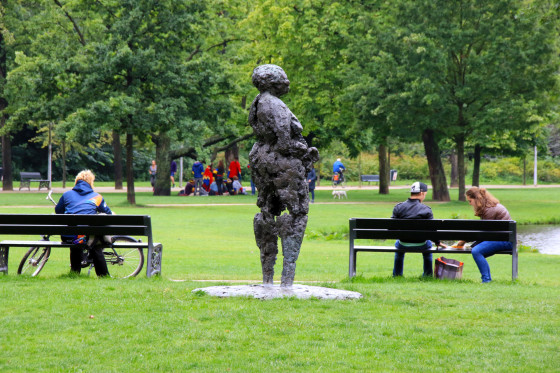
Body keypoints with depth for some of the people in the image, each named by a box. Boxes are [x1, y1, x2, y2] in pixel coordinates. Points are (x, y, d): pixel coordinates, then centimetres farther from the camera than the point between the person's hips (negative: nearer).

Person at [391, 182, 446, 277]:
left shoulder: (398, 207, -8)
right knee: (428, 244, 36)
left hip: (403, 244, 1)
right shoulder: (426, 210, -14)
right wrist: (438, 243, 6)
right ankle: (427, 275, 40)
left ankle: (396, 275, 45)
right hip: (420, 245, -1)